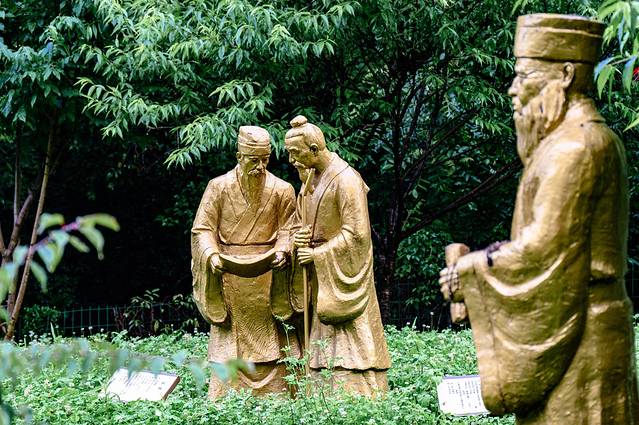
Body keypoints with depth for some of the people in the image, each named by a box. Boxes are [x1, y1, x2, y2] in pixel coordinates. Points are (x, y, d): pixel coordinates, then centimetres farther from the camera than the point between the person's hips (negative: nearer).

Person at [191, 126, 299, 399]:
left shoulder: (281, 190, 1)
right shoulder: (219, 187, -1)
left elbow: (287, 230, 3)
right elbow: (202, 229, 0)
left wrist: (281, 251, -17)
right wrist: (212, 255, -18)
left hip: (265, 280, 1)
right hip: (229, 280, 0)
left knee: (269, 340, -1)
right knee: (229, 343, 0)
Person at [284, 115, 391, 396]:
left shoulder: (346, 180, -15)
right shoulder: (312, 178, 12)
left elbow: (355, 235, -18)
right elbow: (303, 223, 19)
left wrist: (316, 254, -16)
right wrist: (298, 238, -4)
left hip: (341, 277, -8)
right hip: (319, 281, 8)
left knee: (346, 349, -8)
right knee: (322, 347, 6)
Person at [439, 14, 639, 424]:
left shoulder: (576, 147, -17)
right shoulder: (591, 139, 15)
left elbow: (544, 248, -20)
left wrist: (470, 272, -8)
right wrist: (491, 257, 10)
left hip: (575, 330, -10)